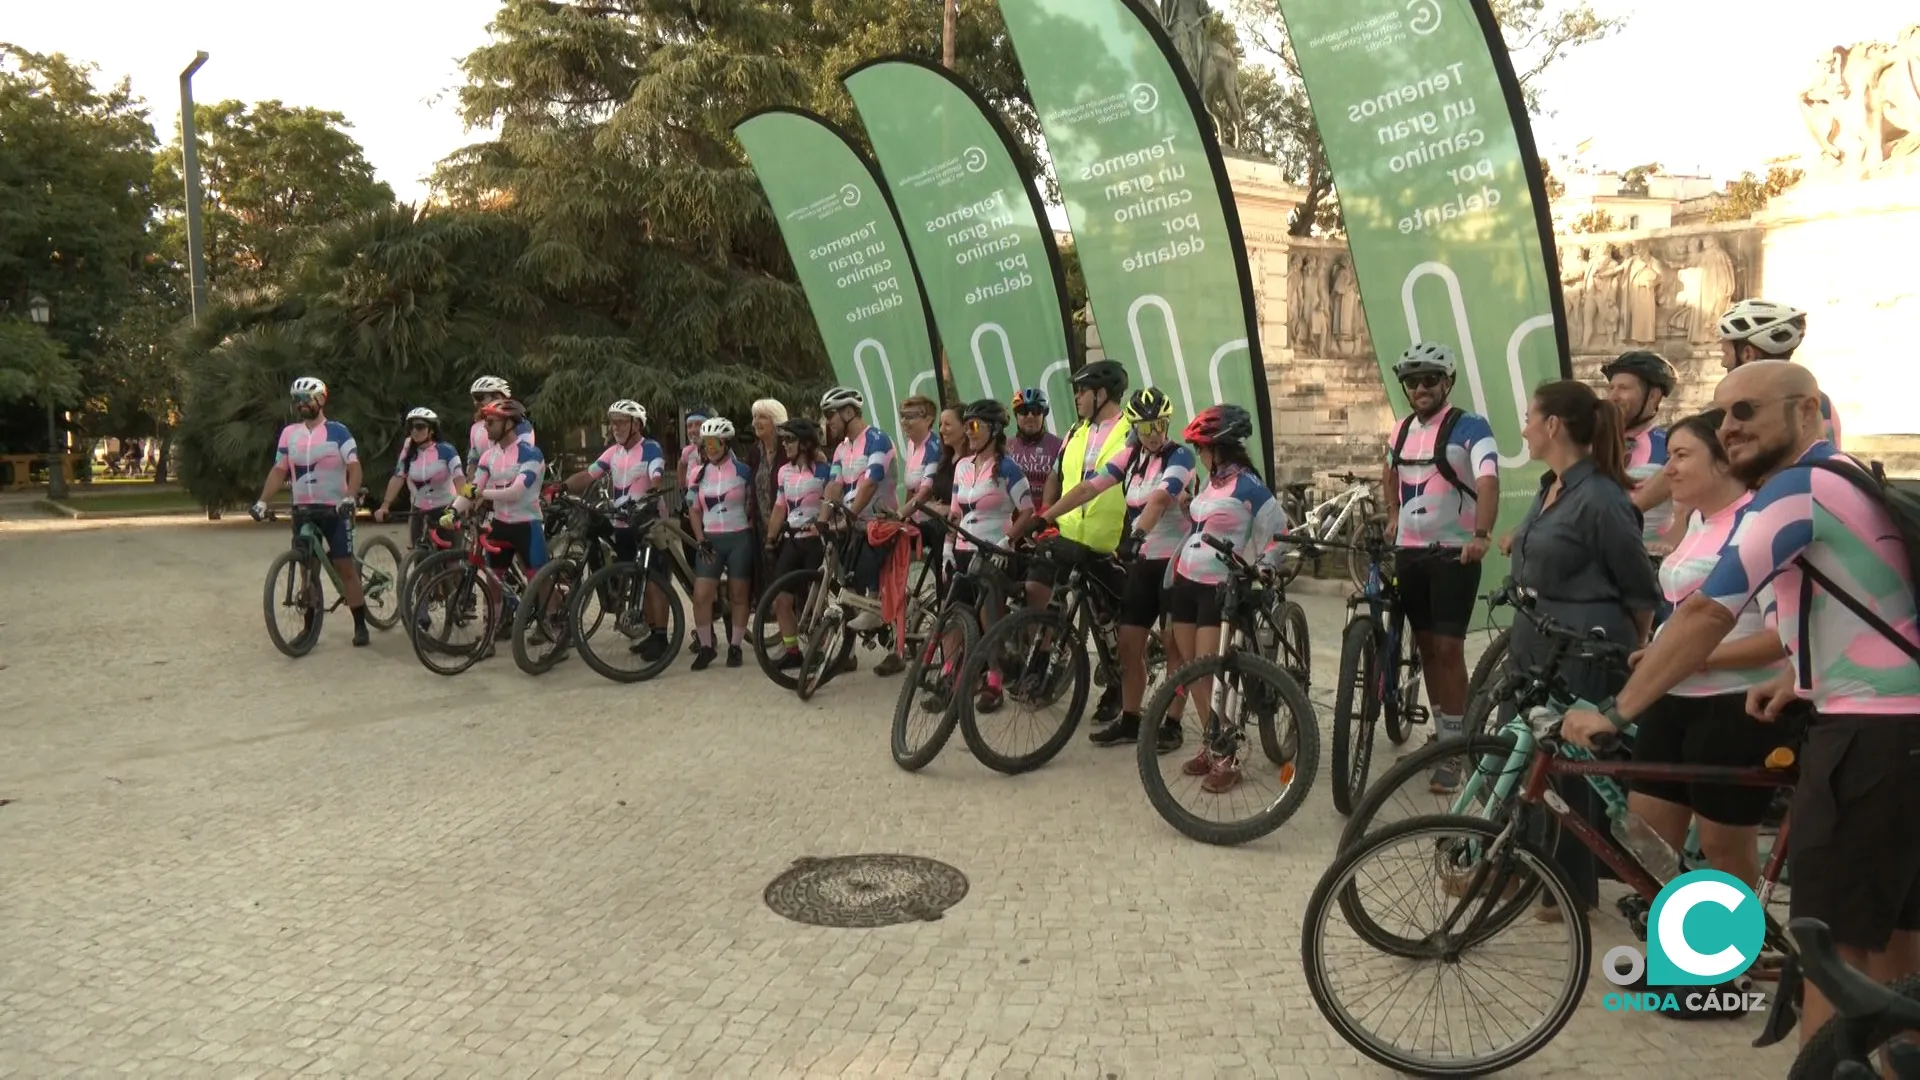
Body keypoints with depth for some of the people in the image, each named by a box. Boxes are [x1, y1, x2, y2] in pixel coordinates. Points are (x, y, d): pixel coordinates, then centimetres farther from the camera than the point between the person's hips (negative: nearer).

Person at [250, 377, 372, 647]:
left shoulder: (337, 431, -5)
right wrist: (262, 501, -4)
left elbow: (354, 467, -12)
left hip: (335, 510, -4)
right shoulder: (289, 433, 7)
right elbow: (279, 471, 8)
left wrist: (350, 497, -28)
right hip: (303, 511, 4)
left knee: (346, 568, -4)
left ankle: (360, 626, 0)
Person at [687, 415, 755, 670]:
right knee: (701, 595, -6)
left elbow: (752, 504, 5)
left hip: (739, 539, -2)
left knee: (738, 595, 4)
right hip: (710, 540, 3)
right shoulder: (699, 473, 6)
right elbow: (695, 510, 9)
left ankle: (735, 646, 15)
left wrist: (753, 532, -2)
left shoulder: (742, 471, -3)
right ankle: (706, 647, 7)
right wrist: (700, 540, -1)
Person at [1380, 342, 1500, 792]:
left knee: (1448, 649, -8)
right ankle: (1441, 732, 24)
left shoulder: (1471, 427, -12)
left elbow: (1488, 483, -27)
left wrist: (1481, 534, -41)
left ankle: (1454, 748, 1)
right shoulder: (1401, 431, 9)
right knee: (1425, 646, 11)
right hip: (1410, 551, 6)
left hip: (1455, 552, -6)